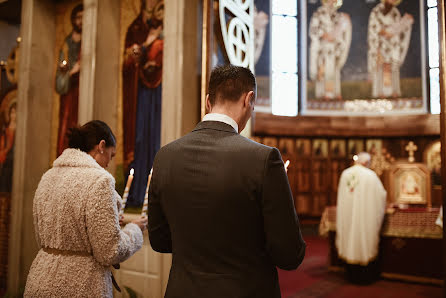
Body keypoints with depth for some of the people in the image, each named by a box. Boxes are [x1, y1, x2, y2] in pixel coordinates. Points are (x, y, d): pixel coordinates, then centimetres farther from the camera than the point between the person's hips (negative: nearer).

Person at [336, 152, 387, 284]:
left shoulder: (345, 174, 2)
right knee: (365, 240, 7)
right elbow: (381, 194, -2)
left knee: (350, 238, 12)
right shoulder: (370, 175, -10)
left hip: (347, 214, 4)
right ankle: (366, 276, 16)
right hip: (365, 215, -4)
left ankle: (352, 275, 22)